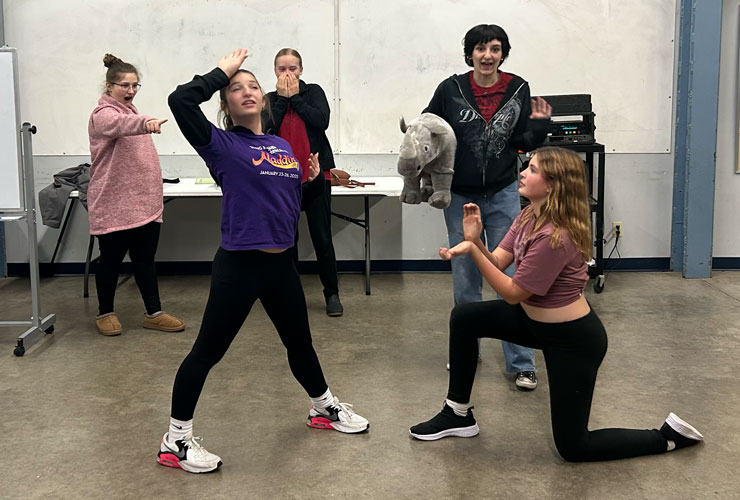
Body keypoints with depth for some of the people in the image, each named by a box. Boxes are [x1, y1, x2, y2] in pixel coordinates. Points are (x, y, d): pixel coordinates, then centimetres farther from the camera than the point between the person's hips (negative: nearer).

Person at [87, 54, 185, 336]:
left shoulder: (129, 110, 16)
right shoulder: (104, 114, -12)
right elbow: (122, 124, -37)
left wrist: (154, 193, 25)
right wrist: (146, 122, -58)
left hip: (145, 203, 8)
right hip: (114, 206, -8)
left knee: (145, 260, 10)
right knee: (111, 260, 5)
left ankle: (154, 313, 16)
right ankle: (105, 313, 20)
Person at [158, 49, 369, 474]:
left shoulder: (284, 147, 12)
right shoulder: (222, 146, -7)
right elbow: (181, 100, -22)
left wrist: (314, 179, 6)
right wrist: (222, 72, -11)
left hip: (281, 263, 6)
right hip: (239, 265, -6)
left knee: (300, 341, 23)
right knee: (208, 351, 1)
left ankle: (325, 408, 44)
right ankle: (176, 440, 14)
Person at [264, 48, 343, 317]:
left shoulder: (313, 92, 3)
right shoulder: (270, 99, 8)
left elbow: (322, 120, -15)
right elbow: (266, 129, -9)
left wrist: (295, 97, -8)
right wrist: (282, 98, -8)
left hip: (316, 174, -2)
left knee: (322, 237, -2)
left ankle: (332, 293, 10)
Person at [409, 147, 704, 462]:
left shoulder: (555, 238, -31)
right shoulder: (529, 216, -2)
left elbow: (512, 293, -24)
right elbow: (497, 263, -6)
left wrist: (473, 251, -31)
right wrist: (475, 241, -25)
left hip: (574, 340, -9)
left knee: (573, 448, 0)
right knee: (464, 318, 1)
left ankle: (668, 437, 17)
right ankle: (458, 414, 15)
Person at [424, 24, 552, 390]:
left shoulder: (518, 90, -4)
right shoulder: (451, 90, -6)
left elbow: (525, 144, 3)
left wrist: (538, 125, -15)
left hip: (503, 195, 0)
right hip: (460, 196, 1)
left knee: (511, 278, 0)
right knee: (465, 280, 11)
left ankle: (521, 363, 8)